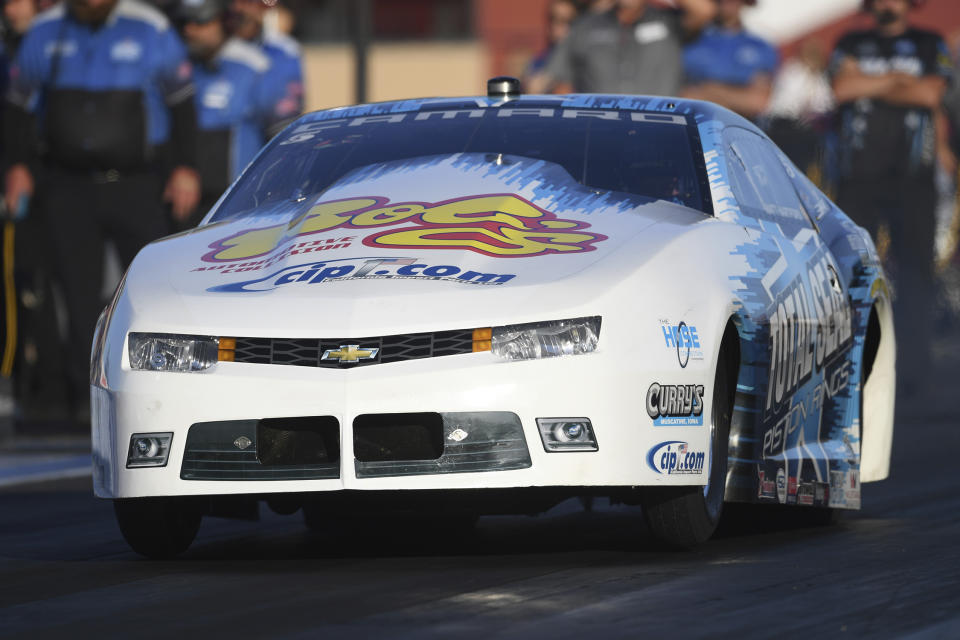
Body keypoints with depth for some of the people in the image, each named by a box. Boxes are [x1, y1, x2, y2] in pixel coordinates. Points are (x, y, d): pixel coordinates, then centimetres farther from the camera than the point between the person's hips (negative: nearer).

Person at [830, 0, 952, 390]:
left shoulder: (930, 47, 12)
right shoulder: (851, 46, 16)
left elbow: (930, 94, -5)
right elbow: (843, 88, -3)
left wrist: (870, 87, 0)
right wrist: (898, 80, -3)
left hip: (911, 178, -1)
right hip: (859, 176, 1)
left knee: (914, 270, -5)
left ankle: (911, 369, -3)